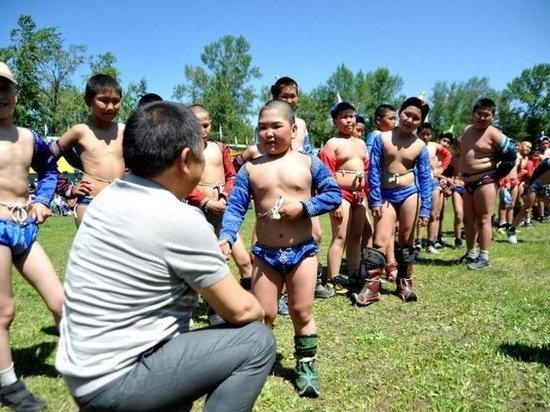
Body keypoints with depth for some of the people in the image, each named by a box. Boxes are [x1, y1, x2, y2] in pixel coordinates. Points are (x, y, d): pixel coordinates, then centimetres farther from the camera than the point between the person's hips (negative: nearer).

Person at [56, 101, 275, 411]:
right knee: (258, 342, -7)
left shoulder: (110, 196, 0)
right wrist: (259, 310, 5)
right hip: (114, 381, -9)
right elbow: (240, 309, -15)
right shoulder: (180, 220, -24)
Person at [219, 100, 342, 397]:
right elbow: (235, 207, -4)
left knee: (302, 313, 9)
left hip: (302, 251, -1)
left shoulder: (308, 163, -2)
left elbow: (334, 194, -2)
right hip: (265, 253, 1)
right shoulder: (250, 169, 0)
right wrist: (226, 238, -20)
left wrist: (304, 206, -17)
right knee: (262, 314, 8)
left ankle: (306, 365, 28)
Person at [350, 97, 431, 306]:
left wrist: (425, 210, -3)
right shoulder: (383, 139, -3)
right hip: (386, 195, -1)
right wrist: (375, 200, -8)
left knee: (406, 240, 11)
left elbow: (425, 179, 2)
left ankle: (405, 283, 26)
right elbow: (373, 170, -3)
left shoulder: (420, 146, 0)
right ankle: (370, 287, -2)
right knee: (380, 241, -5)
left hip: (410, 194, 1)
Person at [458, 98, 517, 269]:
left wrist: (496, 175, -7)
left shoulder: (494, 134, -11)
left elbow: (510, 155, -11)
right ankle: (470, 253, 24)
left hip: (485, 181, -8)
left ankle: (484, 257, -2)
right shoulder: (467, 130, 12)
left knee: (483, 219, -6)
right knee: (468, 220, 12)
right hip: (468, 182, 8)